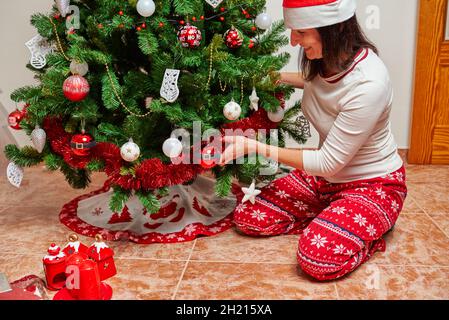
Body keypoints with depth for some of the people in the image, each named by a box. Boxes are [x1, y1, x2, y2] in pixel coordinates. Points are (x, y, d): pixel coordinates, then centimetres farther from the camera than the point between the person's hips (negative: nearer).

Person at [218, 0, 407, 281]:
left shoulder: (368, 84, -32)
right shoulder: (325, 58, -10)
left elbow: (329, 162, -25)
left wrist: (257, 148, -23)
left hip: (372, 183, -7)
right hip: (325, 176, 7)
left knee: (317, 258, -30)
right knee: (247, 217, -5)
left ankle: (369, 231, 0)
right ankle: (331, 220, 8)